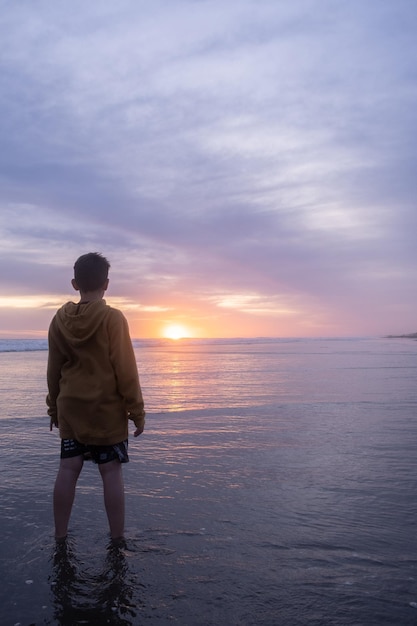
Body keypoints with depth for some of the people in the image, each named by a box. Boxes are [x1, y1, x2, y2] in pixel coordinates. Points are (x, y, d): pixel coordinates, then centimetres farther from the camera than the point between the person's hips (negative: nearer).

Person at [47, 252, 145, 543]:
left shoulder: (59, 319, 1)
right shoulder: (113, 318, -14)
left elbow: (53, 370, 8)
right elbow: (126, 370, -14)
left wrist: (54, 407, 19)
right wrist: (137, 410, -6)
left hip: (70, 408, 4)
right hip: (108, 409, -4)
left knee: (68, 469, 10)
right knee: (112, 471, 4)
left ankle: (60, 538, 20)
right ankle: (117, 540, 13)